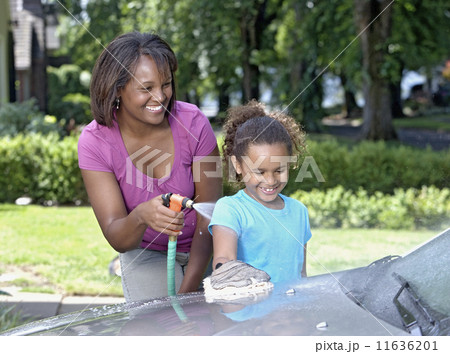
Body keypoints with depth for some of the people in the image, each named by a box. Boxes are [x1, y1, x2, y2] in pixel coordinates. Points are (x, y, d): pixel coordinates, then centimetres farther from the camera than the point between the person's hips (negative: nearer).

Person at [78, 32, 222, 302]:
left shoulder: (192, 123, -19)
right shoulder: (95, 142, -19)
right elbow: (117, 240, -22)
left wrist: (186, 292, -21)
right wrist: (141, 217, -46)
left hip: (205, 249, 1)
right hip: (146, 254, 0)